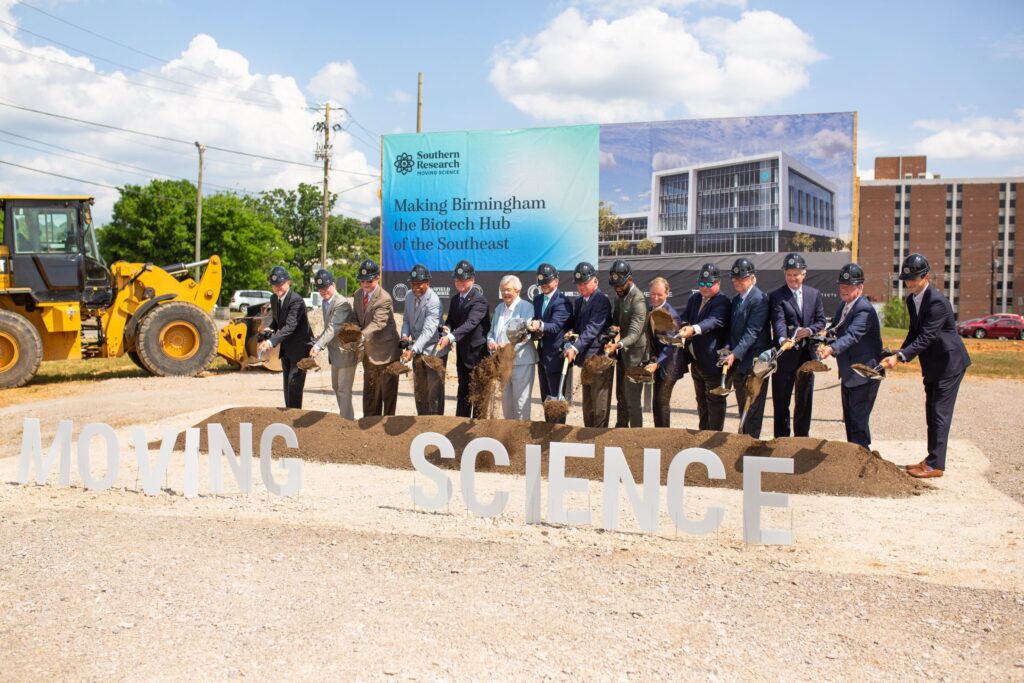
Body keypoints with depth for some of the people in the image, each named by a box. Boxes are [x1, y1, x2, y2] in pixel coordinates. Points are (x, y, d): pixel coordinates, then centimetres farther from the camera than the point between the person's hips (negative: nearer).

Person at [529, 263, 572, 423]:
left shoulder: (562, 301, -15)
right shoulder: (537, 300, 11)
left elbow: (555, 326, -26)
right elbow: (536, 324, 9)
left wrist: (540, 326, -46)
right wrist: (534, 329, -14)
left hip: (556, 355, -8)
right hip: (542, 354, 8)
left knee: (557, 398, -1)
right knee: (546, 398, 16)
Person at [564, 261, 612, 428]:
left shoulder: (601, 300, -14)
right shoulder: (579, 301, 13)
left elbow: (592, 329, -22)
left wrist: (575, 348, -29)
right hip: (586, 358, 9)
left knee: (599, 404, -3)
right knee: (587, 403, 16)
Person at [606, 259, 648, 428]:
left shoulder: (638, 300, -22)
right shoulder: (619, 295, 6)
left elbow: (634, 333, -29)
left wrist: (617, 344, -45)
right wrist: (614, 326, -6)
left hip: (634, 354, -9)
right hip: (621, 352, 9)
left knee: (632, 399, -5)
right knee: (620, 395, 18)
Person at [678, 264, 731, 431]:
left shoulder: (722, 302, -14)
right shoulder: (694, 298, 11)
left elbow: (713, 321, -29)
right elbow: (684, 318, 8)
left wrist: (693, 329, -46)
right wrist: (684, 327, -16)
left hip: (712, 360, -8)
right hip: (696, 360, 8)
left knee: (714, 402, 2)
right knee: (701, 400, 19)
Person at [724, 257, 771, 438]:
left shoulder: (759, 299, -13)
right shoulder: (736, 300, 15)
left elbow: (752, 332, -19)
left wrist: (735, 354, -22)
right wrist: (729, 348, 1)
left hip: (754, 362, -8)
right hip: (738, 362, 8)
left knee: (753, 408, -3)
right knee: (743, 408, 15)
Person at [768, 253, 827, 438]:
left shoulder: (814, 294, 9)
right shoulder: (776, 296, -6)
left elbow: (821, 320, 9)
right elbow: (778, 322, -20)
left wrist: (810, 330, -12)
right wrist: (782, 339, -39)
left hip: (807, 353, 4)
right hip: (785, 355, -4)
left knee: (804, 401, 13)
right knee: (781, 401, 1)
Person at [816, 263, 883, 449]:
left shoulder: (864, 310, -19)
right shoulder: (843, 307, 11)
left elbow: (852, 335, -34)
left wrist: (832, 349, -47)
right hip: (848, 374, 9)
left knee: (858, 421, -7)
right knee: (849, 419, 16)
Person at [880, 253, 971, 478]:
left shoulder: (937, 301, -24)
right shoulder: (911, 299, 6)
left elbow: (926, 337, -28)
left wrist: (900, 357, -32)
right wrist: (899, 354, -2)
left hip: (948, 362, -9)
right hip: (932, 364, 9)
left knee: (940, 413, -7)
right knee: (932, 413, 14)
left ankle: (935, 464, -3)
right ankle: (932, 459, 22)